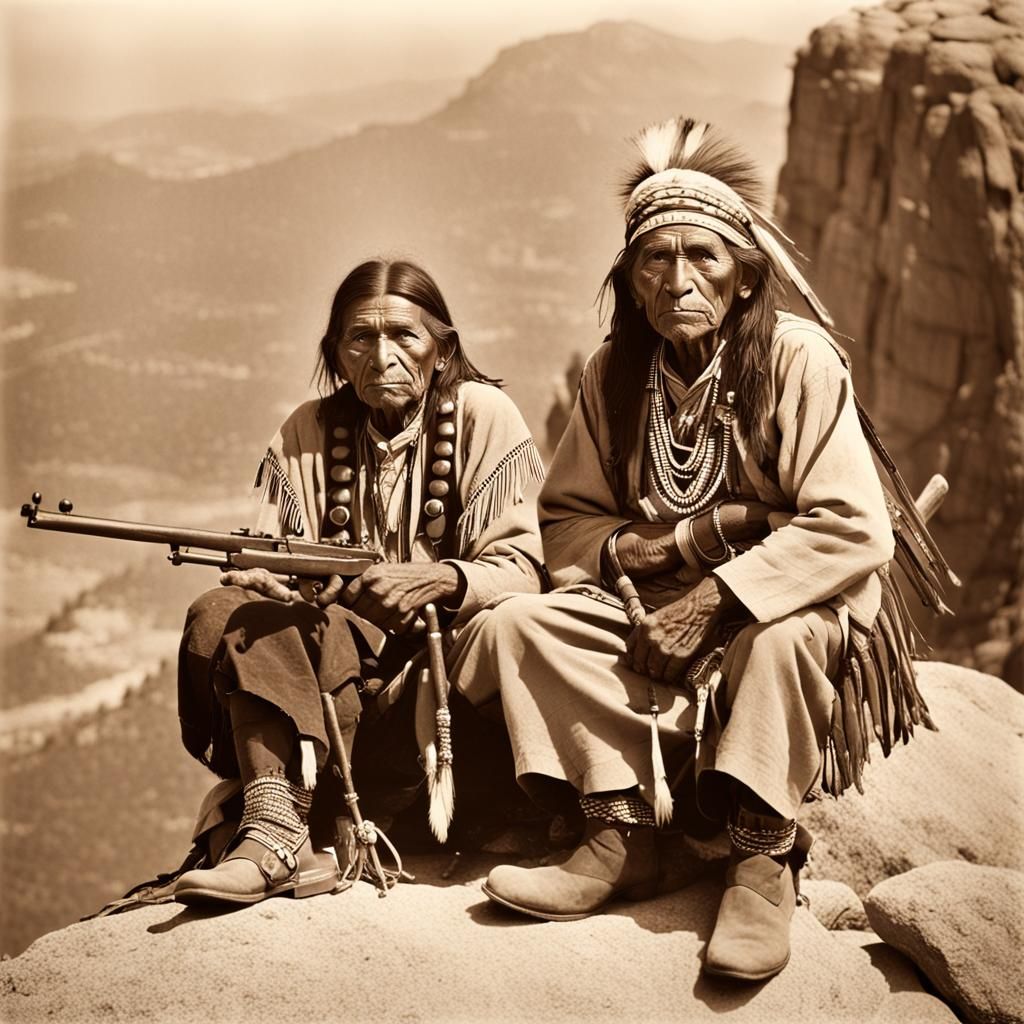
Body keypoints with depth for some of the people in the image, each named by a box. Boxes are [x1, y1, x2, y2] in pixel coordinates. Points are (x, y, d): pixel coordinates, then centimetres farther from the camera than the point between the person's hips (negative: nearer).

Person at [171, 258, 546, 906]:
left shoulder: (482, 415, -2)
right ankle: (280, 834, -39)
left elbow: (520, 571, -9)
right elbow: (268, 559, 3)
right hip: (341, 645, 3)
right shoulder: (311, 431, 9)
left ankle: (272, 834, -28)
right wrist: (256, 576, -23)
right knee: (224, 615, -21)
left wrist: (442, 579, -31)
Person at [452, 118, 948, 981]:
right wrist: (660, 543, -17)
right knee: (517, 625, -17)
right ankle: (624, 836, -19)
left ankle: (763, 862, -21)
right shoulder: (616, 373, -1)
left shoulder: (799, 360, -15)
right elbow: (567, 522, 4)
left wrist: (714, 599, -27)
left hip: (784, 606, -5)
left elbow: (856, 531, -23)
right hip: (654, 606, 5)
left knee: (782, 641, -39)